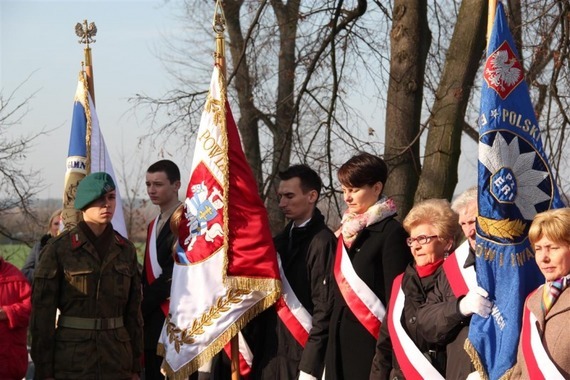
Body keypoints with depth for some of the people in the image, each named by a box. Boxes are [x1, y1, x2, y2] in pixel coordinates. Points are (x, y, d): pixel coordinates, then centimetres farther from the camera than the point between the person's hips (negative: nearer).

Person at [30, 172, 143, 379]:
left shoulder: (126, 249, 8)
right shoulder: (58, 248, -4)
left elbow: (133, 310, 12)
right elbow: (42, 310, -5)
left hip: (116, 360, 3)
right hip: (71, 361, -3)